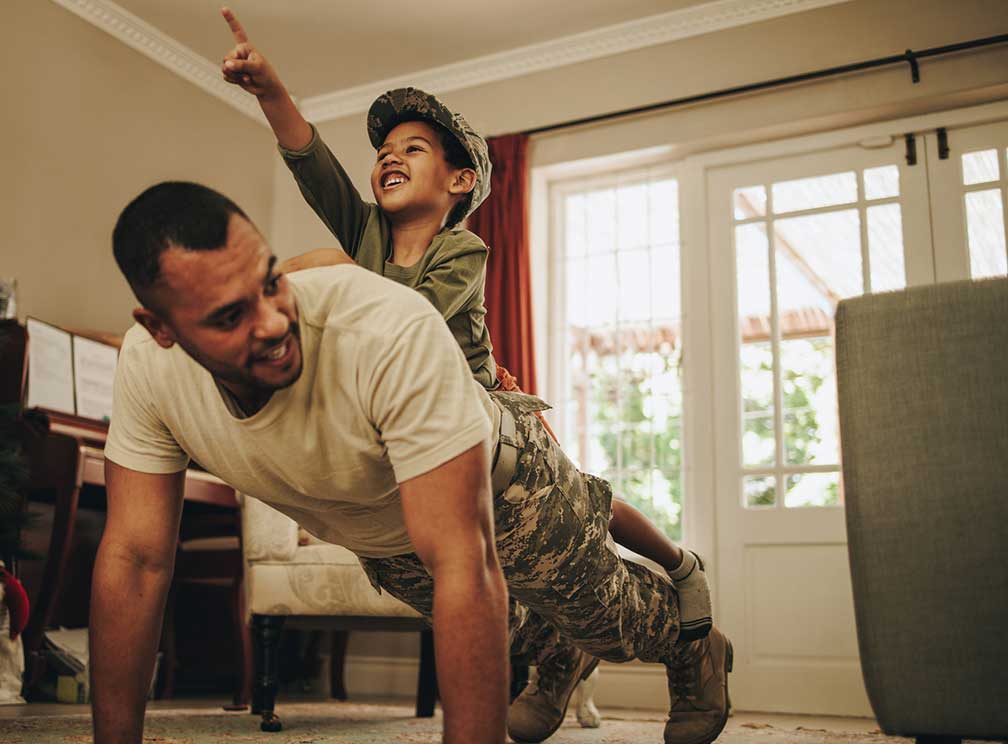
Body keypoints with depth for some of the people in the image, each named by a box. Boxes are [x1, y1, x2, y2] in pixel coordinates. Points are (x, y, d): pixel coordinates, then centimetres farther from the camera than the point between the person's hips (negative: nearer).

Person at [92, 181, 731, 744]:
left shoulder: (394, 332, -47)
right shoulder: (146, 366, -30)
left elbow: (463, 566, -46)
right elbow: (134, 559, -23)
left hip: (501, 481, -5)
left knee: (604, 616, 18)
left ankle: (694, 649, 55)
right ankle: (556, 656, 68)